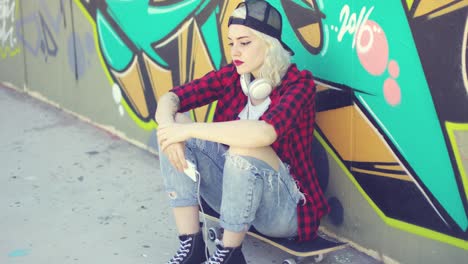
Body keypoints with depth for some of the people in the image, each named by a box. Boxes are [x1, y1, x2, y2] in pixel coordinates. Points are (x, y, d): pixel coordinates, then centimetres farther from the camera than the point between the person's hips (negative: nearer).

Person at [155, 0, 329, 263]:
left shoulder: (299, 83, -18)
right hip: (234, 186, 6)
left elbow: (265, 133, -37)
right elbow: (171, 98, -5)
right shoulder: (232, 75, -1)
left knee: (244, 148, -36)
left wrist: (190, 129, -33)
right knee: (176, 121, -11)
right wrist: (168, 127, -29)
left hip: (284, 205, -6)